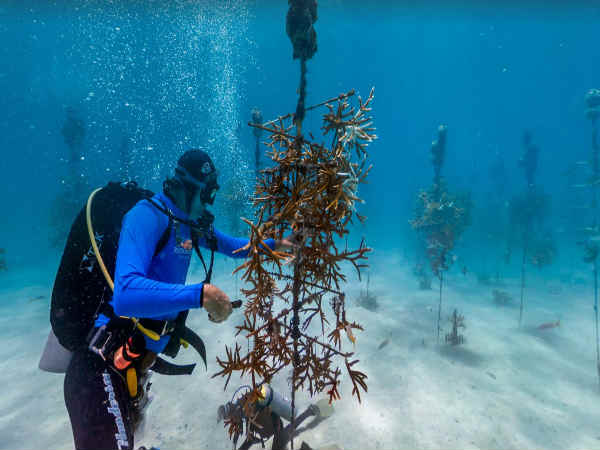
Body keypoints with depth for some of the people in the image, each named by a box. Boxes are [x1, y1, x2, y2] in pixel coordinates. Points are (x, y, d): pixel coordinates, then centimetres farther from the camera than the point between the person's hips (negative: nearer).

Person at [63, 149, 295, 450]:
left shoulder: (190, 223, 6)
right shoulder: (149, 215, -21)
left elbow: (231, 246, 22)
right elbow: (126, 294, -35)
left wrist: (273, 244, 13)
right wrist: (201, 294, -38)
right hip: (103, 370, -9)